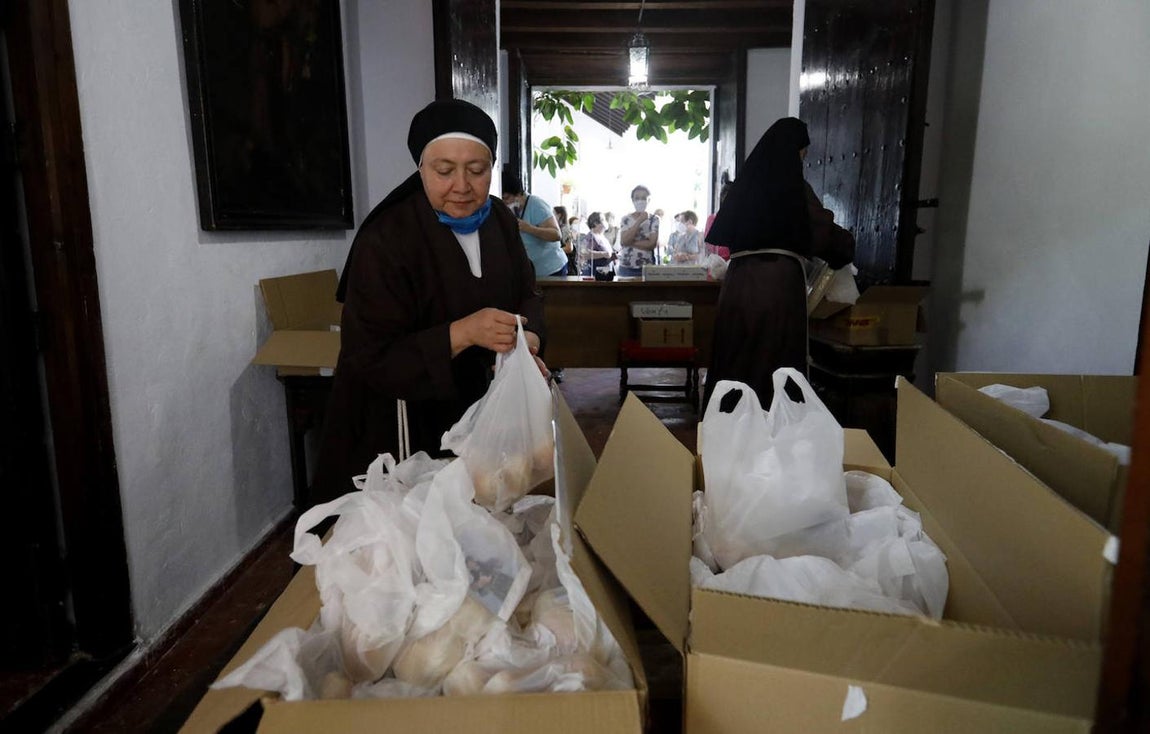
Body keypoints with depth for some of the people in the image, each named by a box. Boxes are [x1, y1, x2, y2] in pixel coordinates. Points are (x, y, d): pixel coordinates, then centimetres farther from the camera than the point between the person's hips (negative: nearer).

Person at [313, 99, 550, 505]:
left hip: (478, 406, 6)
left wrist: (526, 342, -19)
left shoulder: (499, 219, -2)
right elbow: (370, 359, -24)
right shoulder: (385, 242, -22)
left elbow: (527, 294, 4)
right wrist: (461, 333, -36)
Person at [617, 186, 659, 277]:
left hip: (647, 268, -1)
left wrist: (631, 242, -10)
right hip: (626, 268, 1)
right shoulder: (626, 219, 5)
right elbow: (623, 241, -10)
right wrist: (639, 221, -11)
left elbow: (652, 244, -10)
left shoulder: (654, 220, 2)